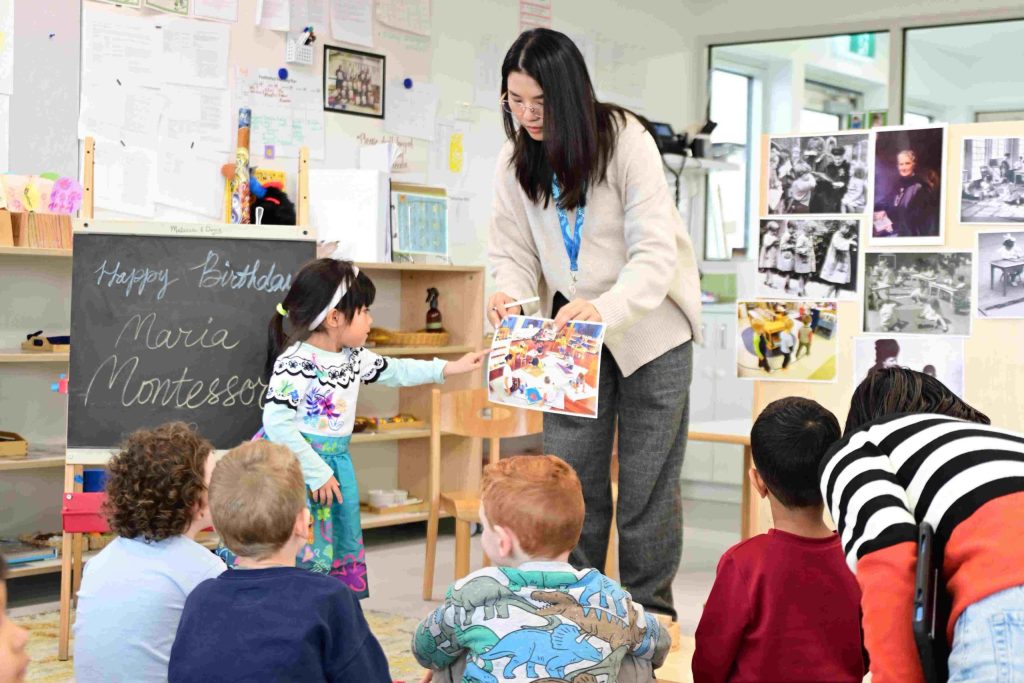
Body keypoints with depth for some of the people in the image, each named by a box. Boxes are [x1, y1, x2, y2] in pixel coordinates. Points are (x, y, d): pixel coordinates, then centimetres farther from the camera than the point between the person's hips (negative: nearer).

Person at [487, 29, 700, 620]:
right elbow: (515, 251, 0)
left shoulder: (626, 140, -22)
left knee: (647, 478, 2)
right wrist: (510, 293, -24)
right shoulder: (516, 161, -5)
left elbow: (656, 252, -27)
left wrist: (605, 308, -44)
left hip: (651, 325, -4)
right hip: (574, 329, 4)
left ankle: (649, 612, 15)